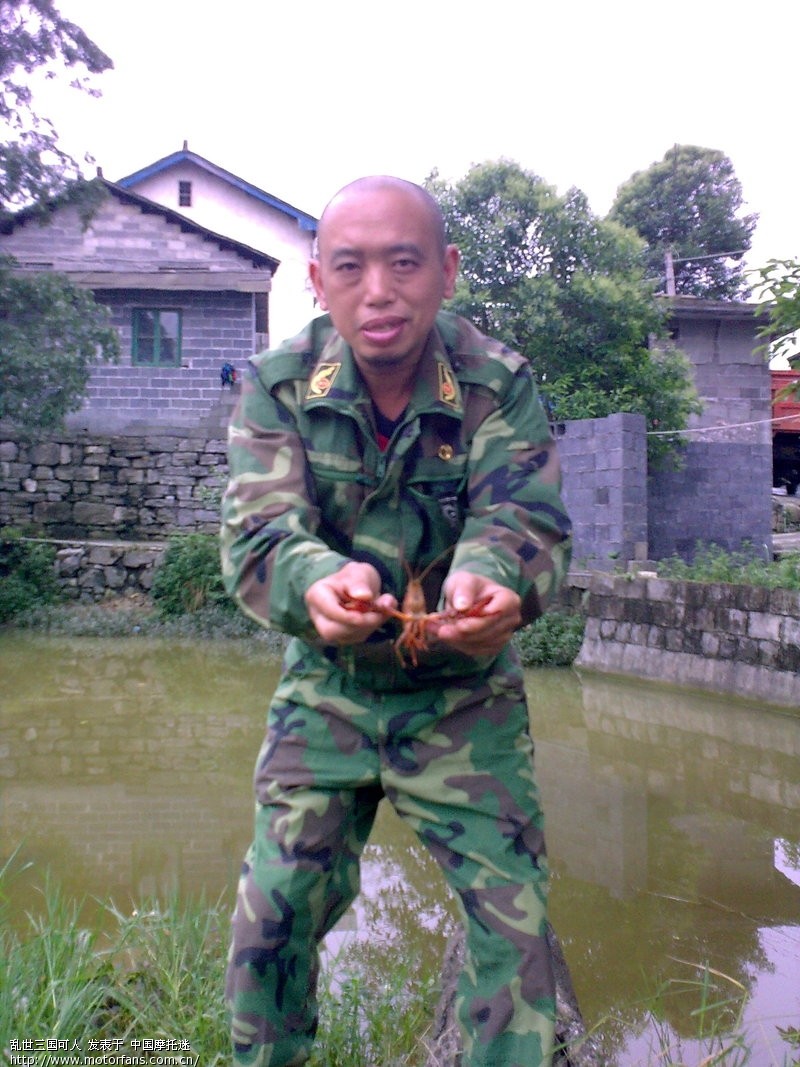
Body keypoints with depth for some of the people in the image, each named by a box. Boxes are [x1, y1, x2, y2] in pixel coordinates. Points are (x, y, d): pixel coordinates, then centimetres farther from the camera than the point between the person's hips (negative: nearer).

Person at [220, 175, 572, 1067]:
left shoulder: (498, 384, -13)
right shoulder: (276, 384, -12)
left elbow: (525, 518, -24)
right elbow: (257, 532, -23)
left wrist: (491, 582, -49)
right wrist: (318, 584, -47)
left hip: (465, 692, 0)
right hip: (327, 686, 1)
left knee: (513, 917, -3)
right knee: (272, 913, 4)